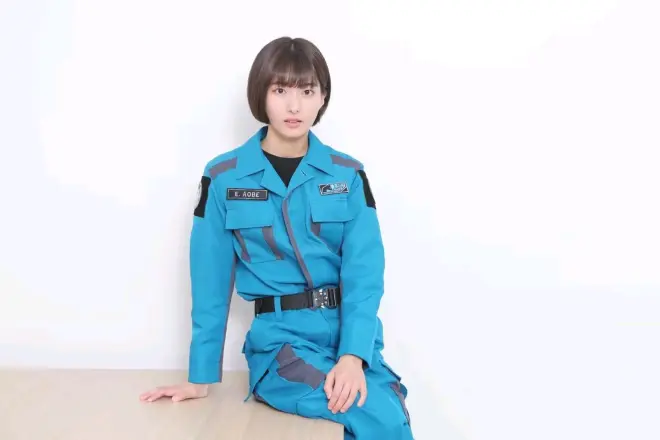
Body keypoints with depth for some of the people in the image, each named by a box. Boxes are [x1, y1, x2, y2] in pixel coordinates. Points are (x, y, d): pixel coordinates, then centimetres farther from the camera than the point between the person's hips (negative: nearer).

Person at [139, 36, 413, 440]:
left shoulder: (348, 175, 2)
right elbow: (211, 279, 1)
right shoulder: (224, 178, -1)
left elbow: (364, 272, -6)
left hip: (351, 333, 3)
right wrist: (201, 376, 3)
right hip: (280, 338, -2)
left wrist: (353, 354, -21)